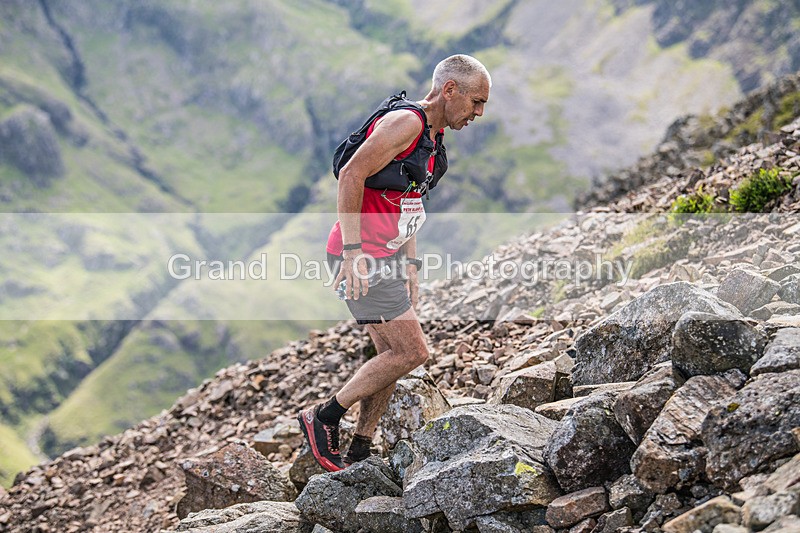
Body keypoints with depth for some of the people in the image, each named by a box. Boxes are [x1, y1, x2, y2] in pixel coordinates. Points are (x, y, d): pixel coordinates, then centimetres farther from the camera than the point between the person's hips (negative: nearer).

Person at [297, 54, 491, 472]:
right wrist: (353, 251, -25)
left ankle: (358, 452, 18)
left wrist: (410, 266, 20)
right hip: (361, 259, -10)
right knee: (412, 352, -10)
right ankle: (324, 418, 1)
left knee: (393, 356, 11)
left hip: (385, 259, 10)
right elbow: (351, 175, -22)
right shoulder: (406, 121, -16)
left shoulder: (432, 137, 16)